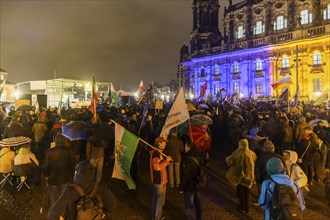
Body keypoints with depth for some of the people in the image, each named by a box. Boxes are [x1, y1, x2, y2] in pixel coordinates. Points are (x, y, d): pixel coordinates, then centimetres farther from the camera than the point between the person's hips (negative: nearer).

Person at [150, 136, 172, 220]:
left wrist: (167, 160, 3)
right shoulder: (156, 154, -25)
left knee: (155, 198, 22)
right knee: (160, 201, 5)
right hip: (160, 181, -10)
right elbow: (157, 167, -36)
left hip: (156, 180, 10)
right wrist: (166, 160, -30)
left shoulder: (158, 153, 8)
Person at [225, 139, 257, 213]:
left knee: (241, 193, 17)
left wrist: (227, 158, 9)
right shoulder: (251, 153, -13)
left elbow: (229, 161, -13)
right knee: (247, 193, 21)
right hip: (249, 176, 2)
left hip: (239, 176, -2)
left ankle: (242, 208, 29)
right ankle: (247, 208, 33)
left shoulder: (237, 153, -21)